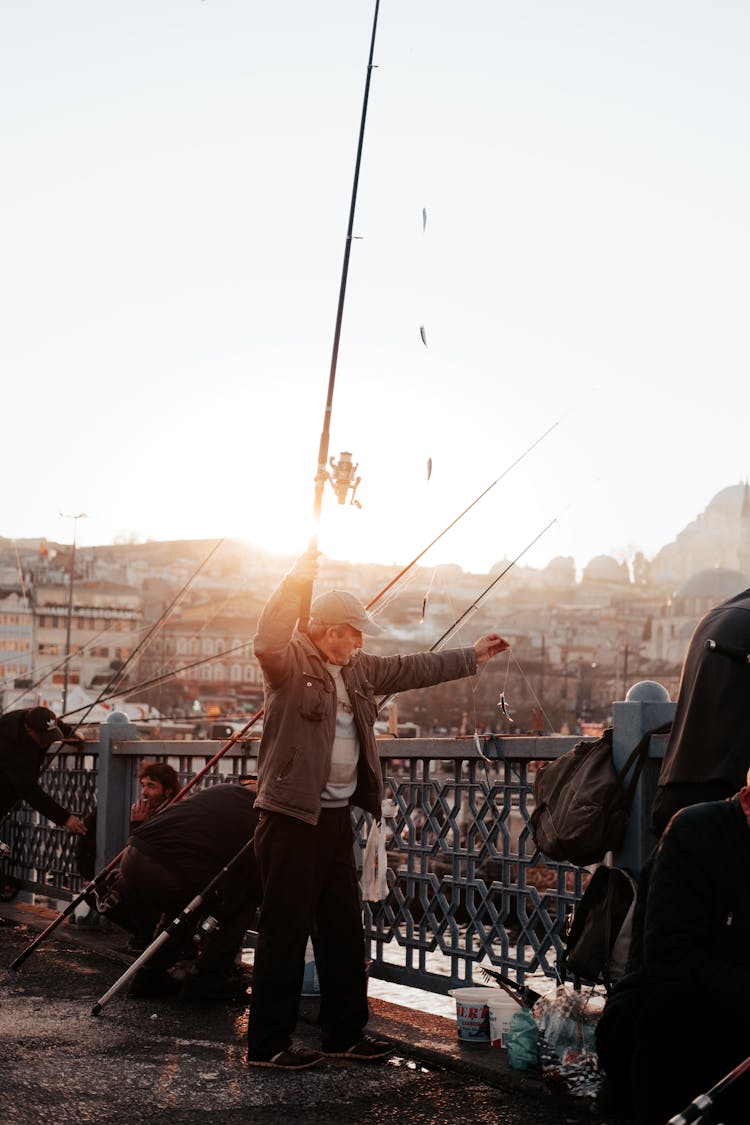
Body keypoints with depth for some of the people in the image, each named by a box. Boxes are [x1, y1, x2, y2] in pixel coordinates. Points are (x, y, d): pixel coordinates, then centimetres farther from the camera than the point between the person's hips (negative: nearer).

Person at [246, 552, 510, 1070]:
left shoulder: (359, 669, 17)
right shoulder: (290, 662, -9)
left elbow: (413, 669, 27)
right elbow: (268, 641, -32)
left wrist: (471, 657, 30)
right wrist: (298, 580, -40)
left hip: (337, 815, 9)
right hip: (292, 817, -9)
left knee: (345, 928, 14)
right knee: (286, 930, -5)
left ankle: (345, 1033, 25)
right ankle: (268, 1043, 3)